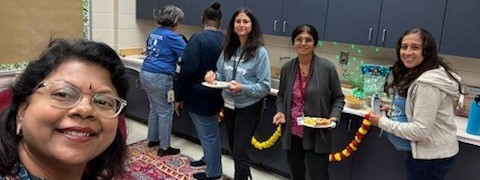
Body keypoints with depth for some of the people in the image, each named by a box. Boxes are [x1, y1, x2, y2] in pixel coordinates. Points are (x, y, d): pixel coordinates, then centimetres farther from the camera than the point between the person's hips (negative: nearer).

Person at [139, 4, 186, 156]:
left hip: (146, 73, 9)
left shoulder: (154, 32, 13)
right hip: (159, 78, -9)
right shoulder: (171, 36, -13)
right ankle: (164, 148, 10)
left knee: (154, 109, 21)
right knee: (165, 112, 2)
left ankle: (152, 139, 33)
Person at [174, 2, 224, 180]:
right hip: (216, 94, 7)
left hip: (200, 95, -7)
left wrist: (179, 97, -12)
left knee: (208, 134, 6)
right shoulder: (225, 39, 2)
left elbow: (188, 70, -21)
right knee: (210, 132, 24)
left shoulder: (198, 39, -17)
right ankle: (208, 158, 43)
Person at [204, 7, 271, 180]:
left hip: (248, 108, -6)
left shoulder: (259, 52, -15)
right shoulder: (228, 49, 3)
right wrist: (213, 75, -12)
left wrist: (243, 88, -30)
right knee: (234, 149, 19)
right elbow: (222, 74, 11)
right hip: (229, 105, 6)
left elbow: (265, 87, -16)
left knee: (240, 152, -4)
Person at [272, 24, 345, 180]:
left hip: (316, 136, -4)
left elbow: (338, 98, 0)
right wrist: (280, 112, -4)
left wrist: (334, 117, -17)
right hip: (292, 133, 4)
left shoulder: (327, 67, -9)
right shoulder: (287, 68, 2)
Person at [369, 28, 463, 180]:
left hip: (431, 156, -10)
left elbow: (420, 130, -27)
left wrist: (383, 122, -19)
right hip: (428, 151, 10)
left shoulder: (427, 84, -26)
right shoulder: (415, 75, 6)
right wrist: (395, 110, 4)